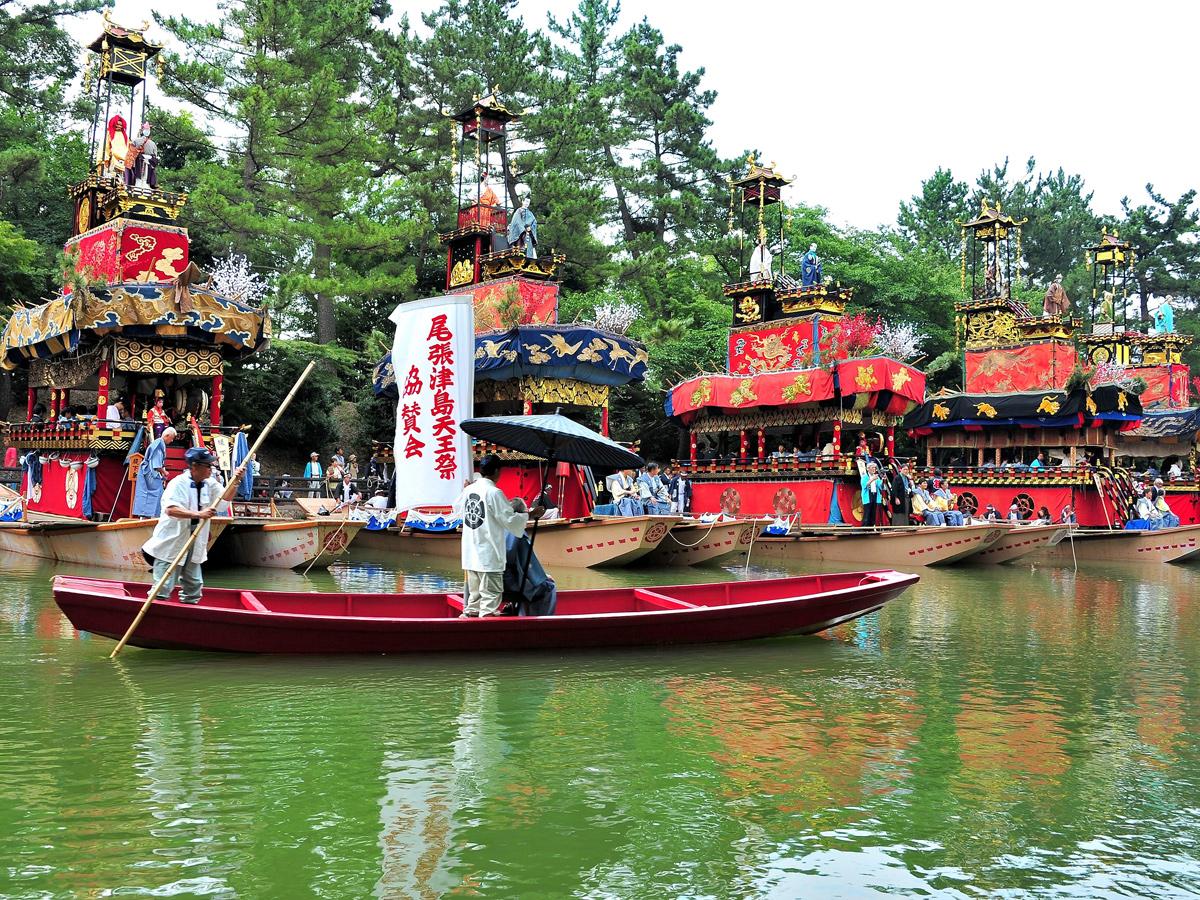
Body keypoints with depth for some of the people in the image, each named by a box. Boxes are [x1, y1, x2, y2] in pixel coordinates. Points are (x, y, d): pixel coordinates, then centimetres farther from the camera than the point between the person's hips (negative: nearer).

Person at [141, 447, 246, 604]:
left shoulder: (209, 484, 5)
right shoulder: (178, 483, -18)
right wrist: (199, 514, -38)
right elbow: (170, 509, -30)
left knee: (194, 585, 14)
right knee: (163, 586, -7)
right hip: (171, 545, -7)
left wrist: (236, 480, -13)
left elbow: (226, 497, 3)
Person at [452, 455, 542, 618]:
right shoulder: (494, 492, -16)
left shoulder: (468, 490, 5)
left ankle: (471, 612, 27)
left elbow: (457, 509, 24)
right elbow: (509, 519, -15)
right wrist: (530, 515, -3)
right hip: (489, 554, -8)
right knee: (492, 592, -2)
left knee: (475, 590, 20)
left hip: (470, 553, 8)